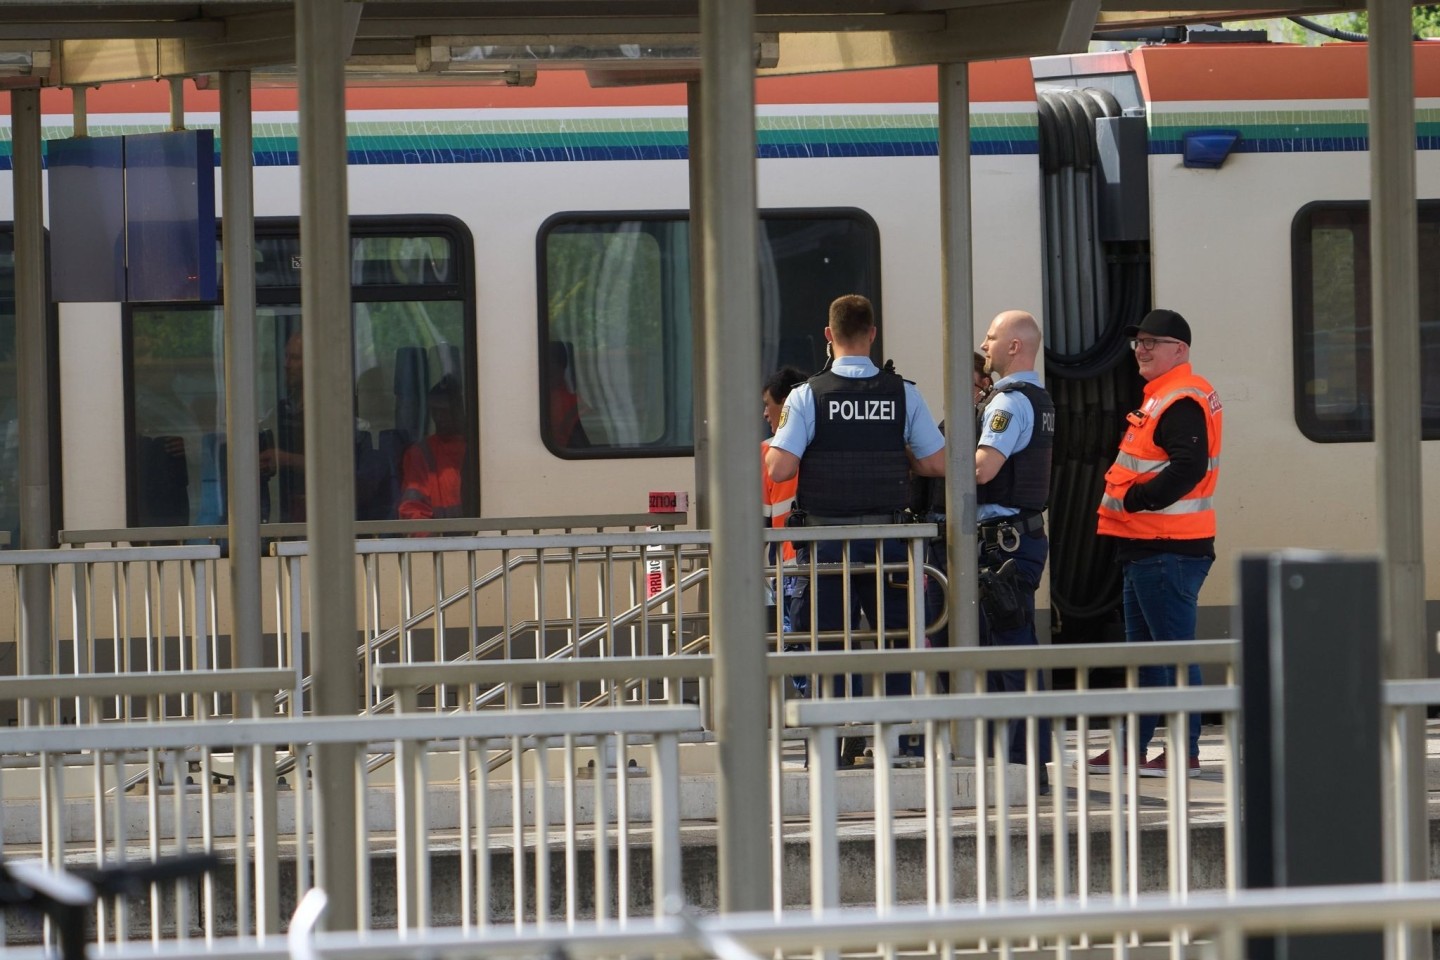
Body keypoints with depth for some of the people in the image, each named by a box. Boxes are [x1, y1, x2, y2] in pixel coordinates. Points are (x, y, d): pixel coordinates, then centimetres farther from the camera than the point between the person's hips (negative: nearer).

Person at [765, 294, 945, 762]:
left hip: (826, 535, -1)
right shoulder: (903, 394, 0)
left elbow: (778, 469, -13)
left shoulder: (807, 395, -6)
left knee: (827, 643, 4)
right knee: (897, 636, 11)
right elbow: (938, 463, 0)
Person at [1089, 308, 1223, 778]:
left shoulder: (1182, 401, -14)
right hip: (1147, 546, 11)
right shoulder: (1159, 397, 19)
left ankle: (1186, 752, -5)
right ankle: (1133, 748, 23)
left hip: (1168, 548, -11)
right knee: (1142, 649, 16)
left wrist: (1134, 500, -19)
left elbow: (1188, 467, -26)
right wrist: (1129, 502, 10)